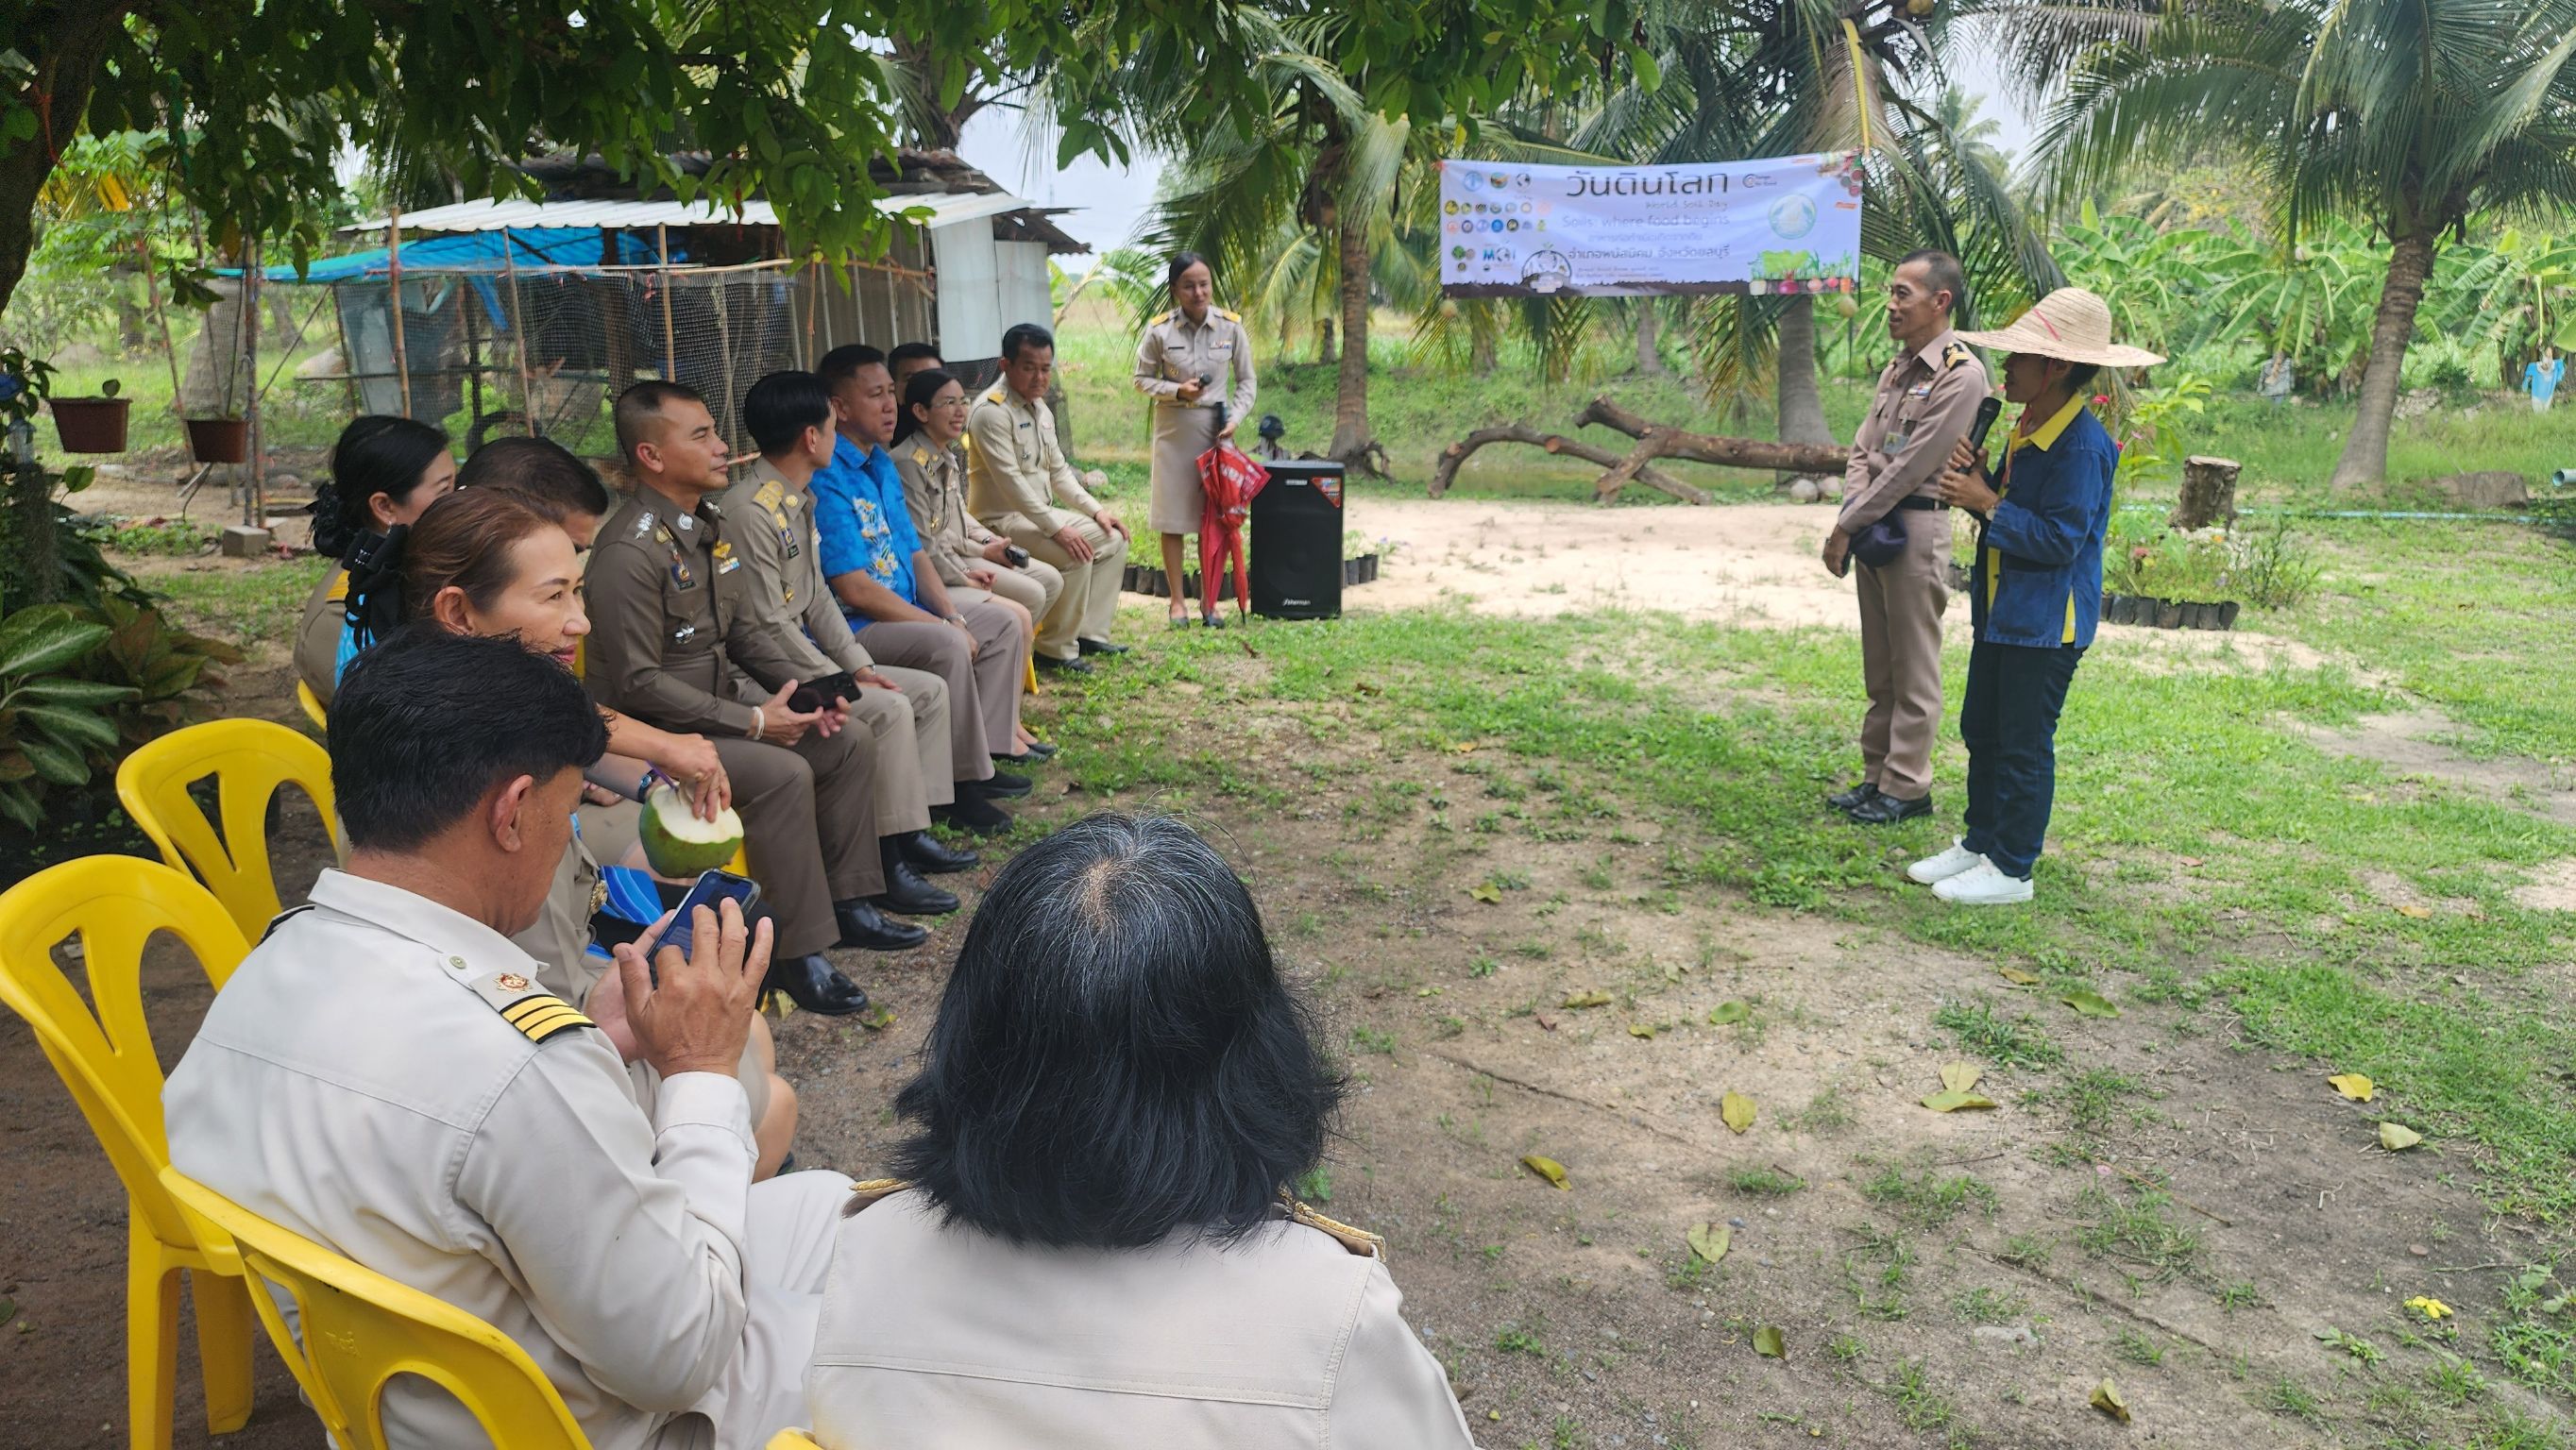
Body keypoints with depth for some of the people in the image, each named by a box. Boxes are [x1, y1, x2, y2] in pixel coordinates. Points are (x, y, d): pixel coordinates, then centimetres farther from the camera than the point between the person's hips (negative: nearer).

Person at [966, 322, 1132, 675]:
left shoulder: (1040, 409, 12)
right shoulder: (992, 411, -19)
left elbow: (1058, 472, 17)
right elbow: (1011, 482, -26)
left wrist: (1096, 510, 4)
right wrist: (1056, 529, -28)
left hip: (1039, 513, 10)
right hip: (1003, 519, -10)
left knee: (1113, 538, 8)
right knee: (1076, 554, -28)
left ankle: (1089, 633, 10)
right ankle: (1056, 650, -14)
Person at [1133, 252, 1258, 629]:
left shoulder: (1231, 326, -4)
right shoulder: (1159, 330, -8)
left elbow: (1247, 381, 3)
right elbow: (1142, 379, 1)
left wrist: (1235, 418, -11)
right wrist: (1177, 391, -15)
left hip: (1215, 429, 1)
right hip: (1174, 429, -1)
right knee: (1172, 518, 4)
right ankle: (1177, 601, 15)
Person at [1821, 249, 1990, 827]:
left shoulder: (1960, 374, -13)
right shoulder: (1898, 367, 15)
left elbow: (1911, 466, -17)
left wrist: (1847, 526, -14)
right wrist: (1851, 508, -6)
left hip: (1917, 527, -8)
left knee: (1913, 671, 0)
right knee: (1880, 666, 14)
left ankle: (1906, 788, 8)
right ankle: (1876, 776, 22)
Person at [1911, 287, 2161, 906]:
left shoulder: (2083, 445, -20)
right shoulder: (2029, 427, 10)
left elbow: (2061, 538, -24)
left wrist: (1987, 505, -20)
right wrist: (1977, 479, -3)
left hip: (2046, 622, -10)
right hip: (2002, 610, 10)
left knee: (2024, 745, 0)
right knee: (1981, 731, 17)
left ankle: (2011, 868, 11)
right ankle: (1979, 843, 31)